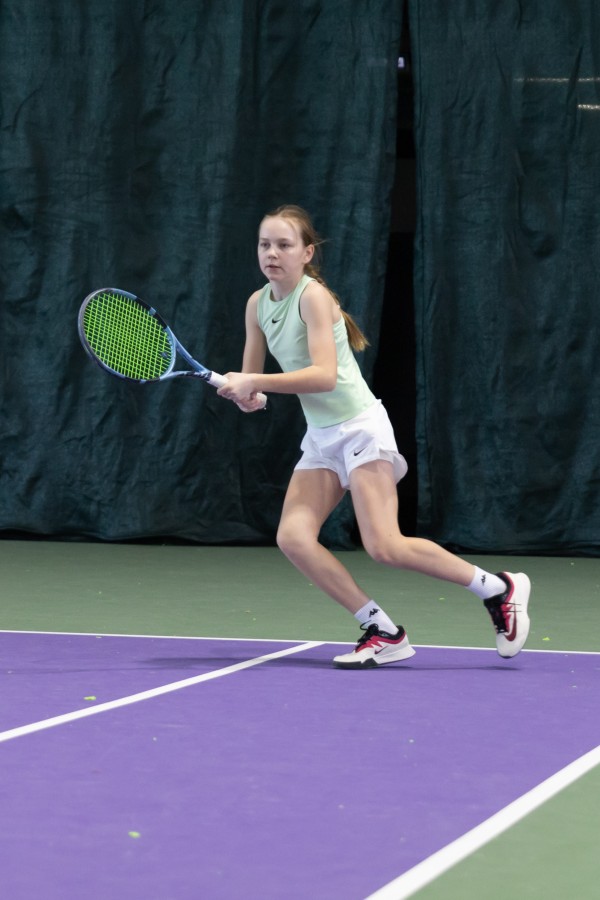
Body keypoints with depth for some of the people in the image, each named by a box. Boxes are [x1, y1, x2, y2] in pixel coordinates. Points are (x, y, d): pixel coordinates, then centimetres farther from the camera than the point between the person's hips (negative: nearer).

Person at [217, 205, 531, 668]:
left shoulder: (314, 296, -16)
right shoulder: (258, 304, 6)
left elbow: (324, 375, -28)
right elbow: (250, 378, 12)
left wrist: (256, 383, -29)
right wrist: (244, 393, -11)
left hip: (360, 426, -8)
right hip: (321, 437, 8)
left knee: (385, 547, -16)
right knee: (293, 537, -11)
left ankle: (500, 588, 1)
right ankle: (384, 633, -4)